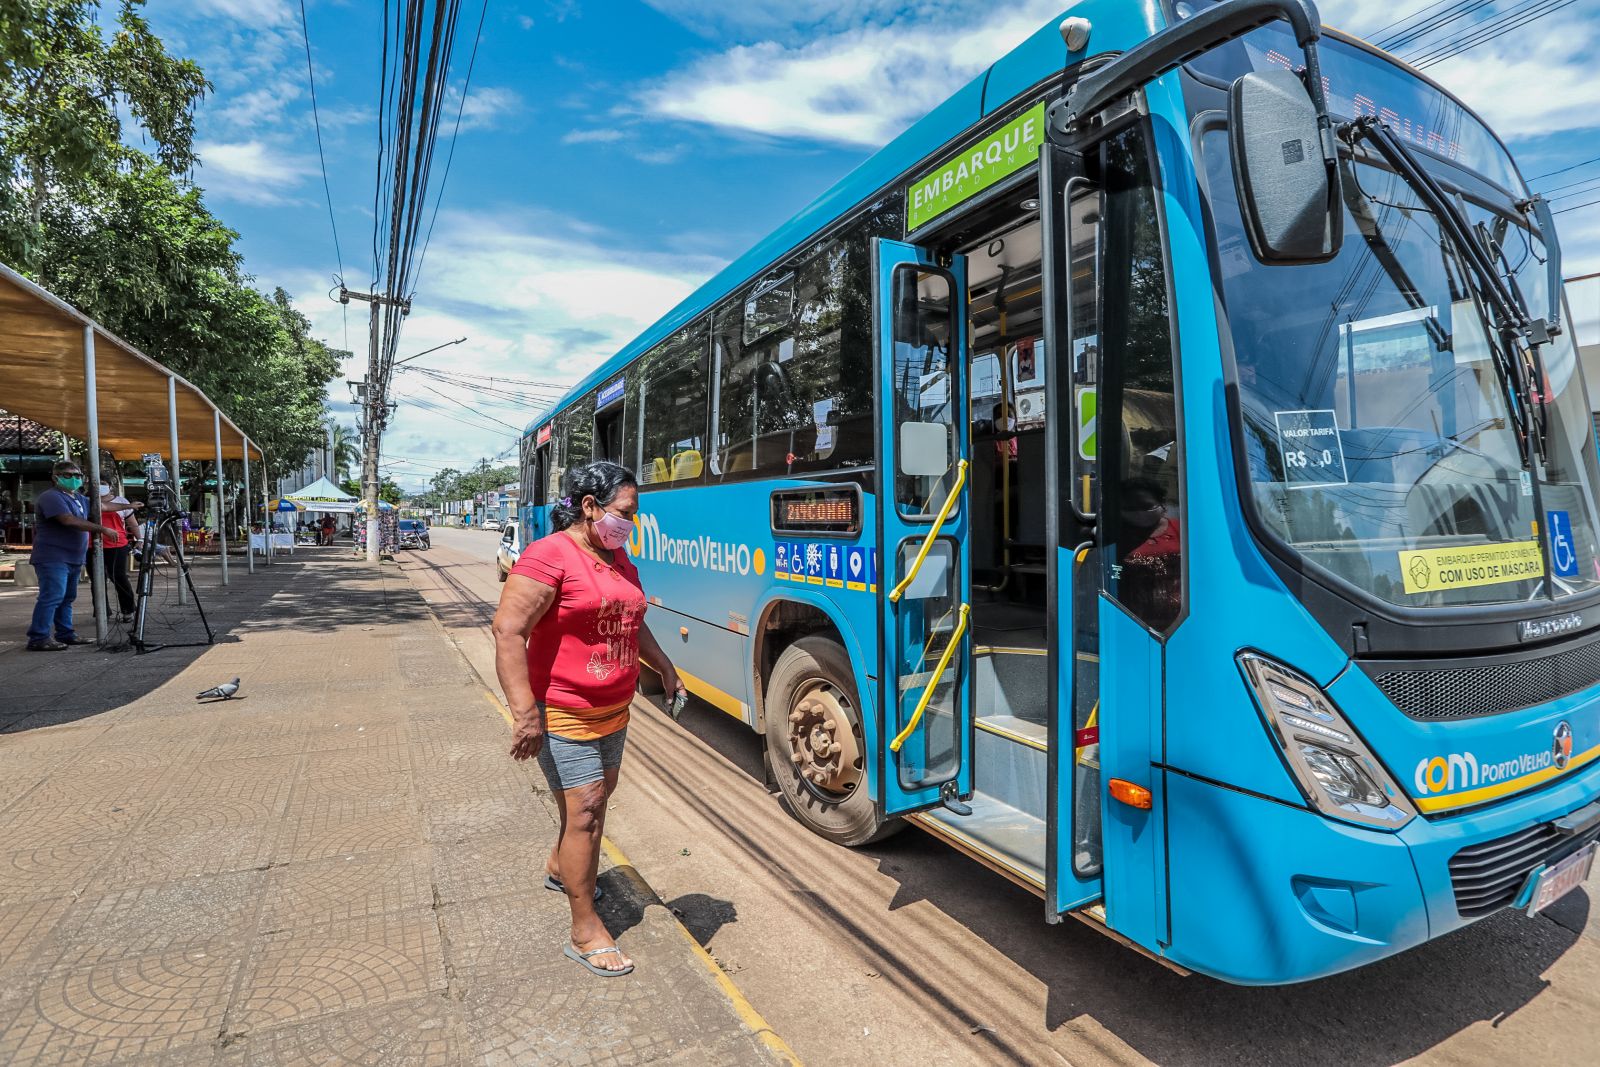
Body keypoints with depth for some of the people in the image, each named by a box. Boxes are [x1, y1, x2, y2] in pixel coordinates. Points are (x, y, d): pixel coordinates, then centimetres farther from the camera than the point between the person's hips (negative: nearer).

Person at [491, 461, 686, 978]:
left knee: (596, 796, 22)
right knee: (585, 810, -4)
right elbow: (508, 631, -24)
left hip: (613, 711, 9)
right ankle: (586, 932, 12)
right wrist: (524, 712, -28)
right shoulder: (549, 556, -19)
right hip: (563, 716, -9)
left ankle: (559, 867, 49)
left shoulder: (619, 557, 8)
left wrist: (664, 667, 24)